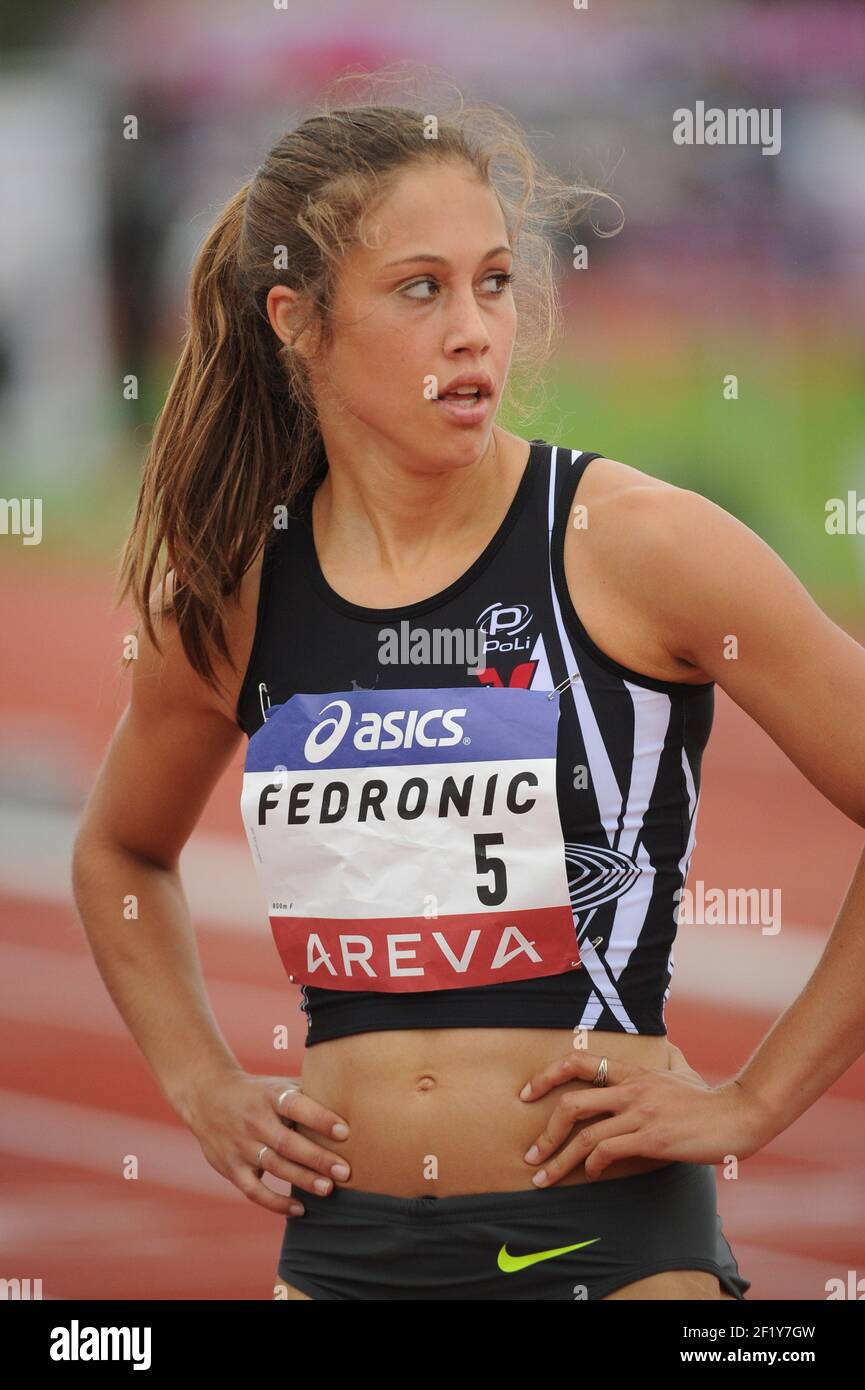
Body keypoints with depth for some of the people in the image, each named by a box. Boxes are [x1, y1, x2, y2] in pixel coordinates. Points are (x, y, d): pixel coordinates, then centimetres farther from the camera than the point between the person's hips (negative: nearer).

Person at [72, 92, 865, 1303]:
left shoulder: (635, 545, -7)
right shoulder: (227, 597, 5)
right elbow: (121, 853, 25)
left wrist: (754, 1104, -8)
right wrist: (202, 1087, 13)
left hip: (605, 1241, -3)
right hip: (338, 1247, 3)